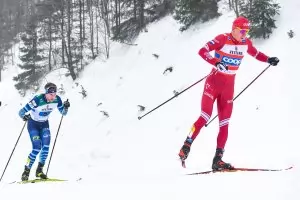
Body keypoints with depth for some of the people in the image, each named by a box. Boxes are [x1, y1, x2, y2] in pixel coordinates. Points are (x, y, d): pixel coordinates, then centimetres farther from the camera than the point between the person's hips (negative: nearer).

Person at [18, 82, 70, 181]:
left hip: (44, 124, 4)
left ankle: (39, 170, -1)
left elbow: (63, 113, -3)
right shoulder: (37, 100, -31)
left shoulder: (57, 99, -17)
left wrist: (66, 107, -25)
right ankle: (26, 171, -5)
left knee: (46, 146, -15)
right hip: (33, 124, -4)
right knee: (37, 148, -18)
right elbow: (21, 112, -28)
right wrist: (24, 116, -51)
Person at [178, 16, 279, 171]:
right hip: (214, 83, -5)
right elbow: (202, 51, -21)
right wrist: (216, 63, -34)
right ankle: (186, 147, -1)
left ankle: (217, 160, 3)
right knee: (205, 117, -14)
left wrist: (268, 60, 6)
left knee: (224, 124, 2)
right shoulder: (223, 39, -14)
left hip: (229, 87, 5)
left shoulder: (246, 43, 3)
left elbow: (256, 53, 23)